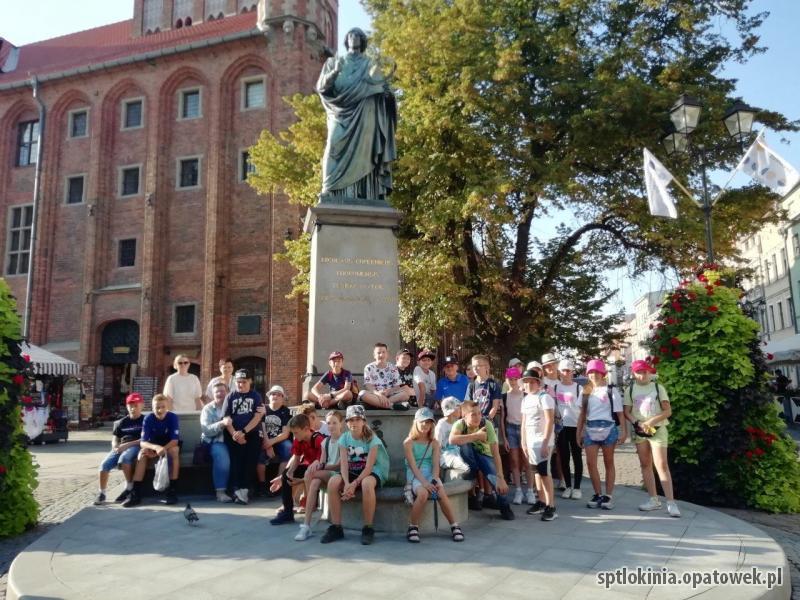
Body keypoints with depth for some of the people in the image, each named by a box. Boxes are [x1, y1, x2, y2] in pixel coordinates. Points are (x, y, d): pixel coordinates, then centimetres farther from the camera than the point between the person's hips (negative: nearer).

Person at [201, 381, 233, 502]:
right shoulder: (208, 409, 7)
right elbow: (206, 430, -9)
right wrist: (222, 423, -24)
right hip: (214, 440, -2)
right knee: (222, 456, -33)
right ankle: (220, 491, -23)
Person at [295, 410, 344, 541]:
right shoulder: (325, 442, 14)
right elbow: (321, 464, 10)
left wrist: (322, 466, -23)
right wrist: (317, 466, -15)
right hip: (325, 475, 5)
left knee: (309, 473, -27)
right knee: (314, 483, -30)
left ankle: (312, 505, -9)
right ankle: (306, 525, -27)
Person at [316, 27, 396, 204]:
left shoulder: (369, 65, 21)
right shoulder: (334, 62, 21)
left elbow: (380, 88, 12)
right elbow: (322, 86, 7)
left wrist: (386, 91, -11)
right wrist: (334, 72, -11)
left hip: (363, 117, 0)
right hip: (341, 115, 0)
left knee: (361, 151, -11)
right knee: (337, 149, -14)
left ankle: (362, 196, -17)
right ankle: (329, 191, -21)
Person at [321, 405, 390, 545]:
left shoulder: (372, 439, -13)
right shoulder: (344, 438, 0)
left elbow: (369, 467, -20)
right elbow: (343, 463, -11)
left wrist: (354, 484, -30)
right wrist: (346, 483, -29)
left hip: (372, 472, -4)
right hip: (351, 472, 4)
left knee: (366, 483, -39)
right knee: (333, 482, -26)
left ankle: (368, 528, -23)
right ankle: (336, 527, -14)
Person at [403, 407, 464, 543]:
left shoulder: (434, 443, 11)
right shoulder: (408, 443, 0)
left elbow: (436, 465, 1)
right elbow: (413, 466, -10)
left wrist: (434, 480, -18)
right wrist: (424, 482, -22)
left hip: (430, 475, 3)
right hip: (415, 476, -3)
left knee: (442, 494, -28)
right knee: (423, 494, -35)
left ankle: (455, 526, -13)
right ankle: (413, 527, -17)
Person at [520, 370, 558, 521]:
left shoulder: (544, 397, -11)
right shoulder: (526, 399, 12)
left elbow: (550, 421, -16)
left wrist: (545, 443, -21)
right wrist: (523, 442, 13)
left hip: (543, 440, -7)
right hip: (530, 440, 7)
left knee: (544, 472, -9)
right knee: (537, 471, 10)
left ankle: (551, 506, -4)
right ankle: (541, 502, 19)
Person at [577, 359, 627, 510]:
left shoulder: (611, 390, -2)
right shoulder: (585, 391, 11)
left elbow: (619, 413, -2)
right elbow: (582, 413, 14)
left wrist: (624, 431, -8)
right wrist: (579, 432, 12)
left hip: (607, 428, -4)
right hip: (590, 430, 4)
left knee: (608, 463, 6)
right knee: (590, 463, -1)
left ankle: (608, 495, 13)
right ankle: (598, 494, 10)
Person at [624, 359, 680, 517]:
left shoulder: (658, 387, 1)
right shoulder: (631, 390, 7)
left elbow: (668, 411, -2)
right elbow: (626, 412, 4)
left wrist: (651, 422, -15)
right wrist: (638, 424, -14)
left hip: (657, 429, -3)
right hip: (639, 431, 3)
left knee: (662, 465, -10)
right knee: (645, 465, 7)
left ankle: (671, 503, -10)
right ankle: (654, 500, 15)